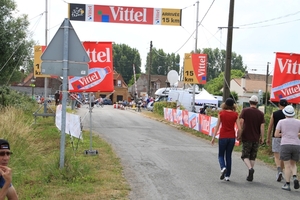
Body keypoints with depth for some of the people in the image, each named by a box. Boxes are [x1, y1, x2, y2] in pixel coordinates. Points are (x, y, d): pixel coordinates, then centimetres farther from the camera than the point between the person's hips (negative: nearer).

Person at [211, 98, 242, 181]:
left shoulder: (221, 113, -4)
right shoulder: (235, 114, -1)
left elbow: (217, 126, -2)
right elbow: (239, 128, -5)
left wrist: (213, 137, 3)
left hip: (223, 137, -2)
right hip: (232, 137, 2)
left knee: (221, 155, 12)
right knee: (228, 156, 13)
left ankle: (223, 167, -18)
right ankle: (227, 175, 12)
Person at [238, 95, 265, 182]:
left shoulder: (245, 111, -3)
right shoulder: (260, 113, 3)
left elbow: (241, 123, -9)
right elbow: (262, 126, -2)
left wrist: (239, 135, -2)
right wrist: (262, 138, 4)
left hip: (246, 138, -2)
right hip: (256, 139, 3)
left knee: (245, 156, 5)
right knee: (253, 157, 12)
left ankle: (250, 168, -21)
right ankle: (250, 175, 12)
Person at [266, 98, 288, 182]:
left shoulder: (274, 114, -1)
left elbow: (270, 126, 0)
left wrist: (268, 138, 8)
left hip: (276, 137, -1)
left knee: (277, 156, 0)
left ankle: (279, 171, -23)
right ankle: (280, 173, 21)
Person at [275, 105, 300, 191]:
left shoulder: (281, 122, 0)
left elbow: (276, 134, -1)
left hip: (285, 145, -2)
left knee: (287, 166, 2)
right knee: (293, 164, 17)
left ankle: (287, 184, 0)